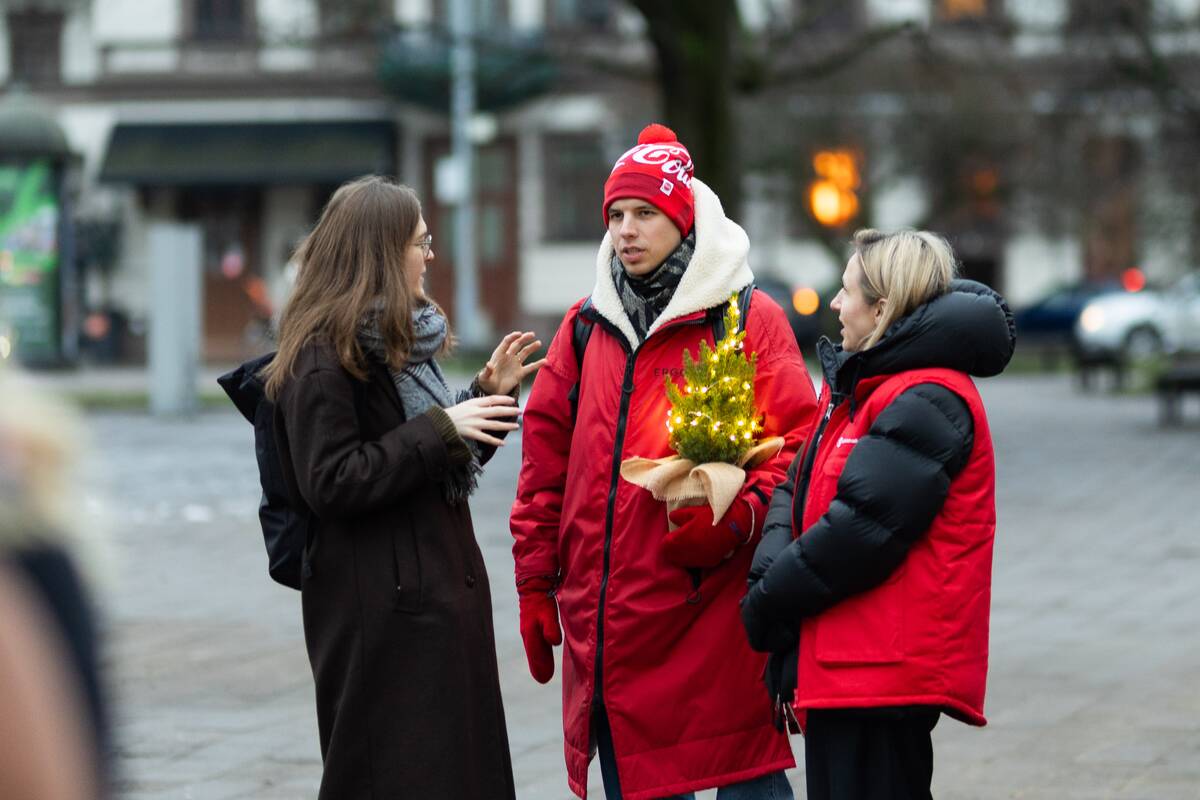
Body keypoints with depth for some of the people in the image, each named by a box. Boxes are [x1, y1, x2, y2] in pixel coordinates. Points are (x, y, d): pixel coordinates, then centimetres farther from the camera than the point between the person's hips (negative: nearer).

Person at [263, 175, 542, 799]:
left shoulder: (401, 341, 17)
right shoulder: (322, 357, -13)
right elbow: (332, 484, -21)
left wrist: (488, 394, 11)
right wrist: (440, 429, -20)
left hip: (441, 595, 9)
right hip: (381, 613, -9)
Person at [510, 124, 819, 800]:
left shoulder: (750, 320, 0)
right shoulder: (587, 327, 14)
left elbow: (797, 443, -5)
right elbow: (546, 462, 15)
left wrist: (736, 517, -21)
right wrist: (536, 582, 12)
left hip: (718, 611, -5)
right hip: (610, 626, 5)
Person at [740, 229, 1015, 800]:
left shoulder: (928, 402, -15)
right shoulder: (852, 388, 17)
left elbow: (861, 528, -21)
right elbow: (798, 490, 13)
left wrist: (768, 602, -12)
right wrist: (770, 574, -7)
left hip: (885, 671, -10)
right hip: (840, 669, 10)